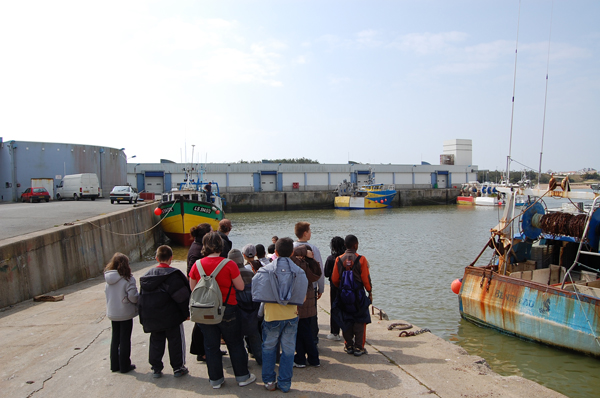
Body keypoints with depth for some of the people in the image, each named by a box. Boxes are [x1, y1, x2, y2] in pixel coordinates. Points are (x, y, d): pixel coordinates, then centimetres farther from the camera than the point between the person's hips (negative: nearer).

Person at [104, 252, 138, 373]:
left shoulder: (108, 278, -2)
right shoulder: (128, 279, -19)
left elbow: (106, 293, 5)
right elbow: (132, 296, -22)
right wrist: (138, 301, -2)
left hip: (112, 313, 5)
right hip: (126, 313, -5)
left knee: (115, 338, 18)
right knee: (125, 339, 6)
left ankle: (115, 364, 26)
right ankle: (124, 365, 14)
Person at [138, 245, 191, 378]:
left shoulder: (147, 275, 5)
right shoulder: (173, 274, -14)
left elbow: (142, 298, 10)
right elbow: (182, 296, -15)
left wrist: (144, 318, 17)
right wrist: (186, 312, -4)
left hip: (152, 319, 5)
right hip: (171, 317, -5)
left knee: (156, 342, 16)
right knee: (176, 341, 8)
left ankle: (156, 369, 22)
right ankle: (178, 368, 15)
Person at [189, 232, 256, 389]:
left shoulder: (197, 265, -7)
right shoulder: (229, 264, -16)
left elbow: (192, 288, 5)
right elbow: (241, 287, -9)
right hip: (227, 310, -2)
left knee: (211, 345, 15)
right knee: (235, 344, 13)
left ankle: (215, 379, 26)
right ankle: (242, 376, 23)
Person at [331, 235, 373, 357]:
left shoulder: (339, 260, -3)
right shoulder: (361, 259, -11)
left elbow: (334, 279, 1)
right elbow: (366, 278, -8)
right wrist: (370, 292, 6)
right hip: (358, 294, -3)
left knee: (346, 321, 13)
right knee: (360, 321, 8)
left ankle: (349, 346, 20)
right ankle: (359, 348, 9)